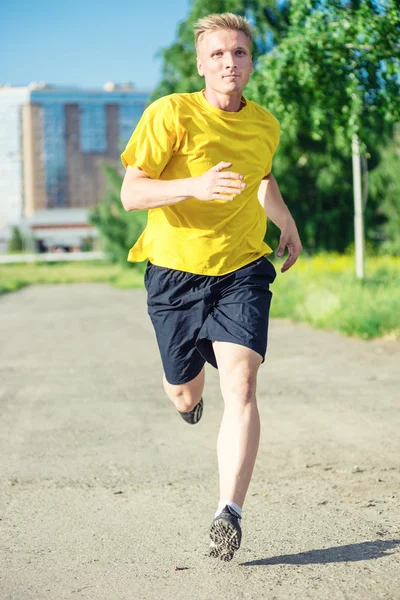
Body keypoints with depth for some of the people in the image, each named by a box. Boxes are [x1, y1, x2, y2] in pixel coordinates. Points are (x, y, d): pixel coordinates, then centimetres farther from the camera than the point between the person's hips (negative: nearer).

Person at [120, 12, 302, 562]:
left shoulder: (265, 126, 4)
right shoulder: (171, 114, -10)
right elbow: (131, 193, -14)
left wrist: (288, 225, 36)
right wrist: (195, 186, -29)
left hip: (242, 271, 1)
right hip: (175, 272, -1)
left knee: (239, 384, -18)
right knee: (183, 393, 13)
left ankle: (230, 512, -18)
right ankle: (190, 390, 53)